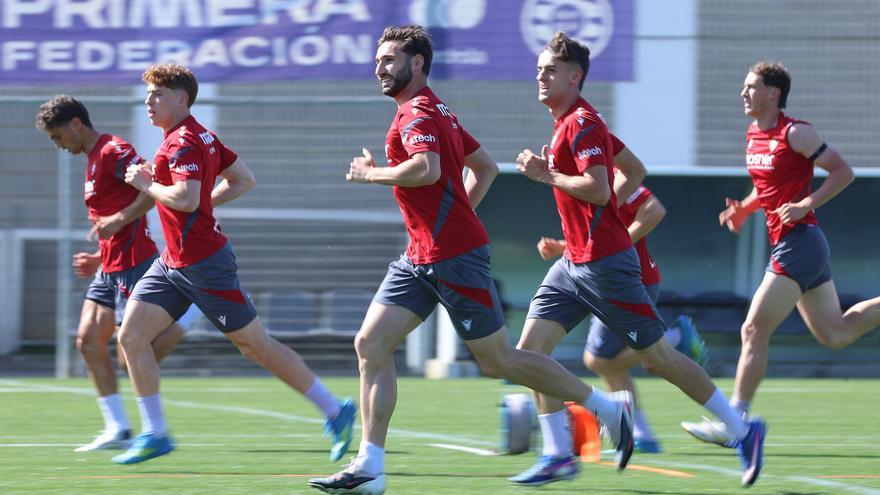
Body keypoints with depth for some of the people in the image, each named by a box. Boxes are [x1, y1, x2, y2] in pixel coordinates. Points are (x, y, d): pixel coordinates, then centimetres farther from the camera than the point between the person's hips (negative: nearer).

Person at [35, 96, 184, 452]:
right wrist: (99, 259, 19)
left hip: (132, 264, -10)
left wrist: (119, 219, -25)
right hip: (111, 268, 10)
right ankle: (118, 429, 4)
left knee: (132, 355, -10)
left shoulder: (113, 151, -11)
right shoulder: (95, 159, 19)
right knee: (88, 340, 4)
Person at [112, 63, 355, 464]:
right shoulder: (202, 137, 13)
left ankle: (335, 412, 8)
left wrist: (146, 184, -16)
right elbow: (244, 179, 20)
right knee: (131, 337, 0)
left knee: (258, 346, -1)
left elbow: (185, 198, -31)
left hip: (203, 263, -10)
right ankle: (154, 434, 4)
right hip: (173, 262, 10)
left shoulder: (184, 143, -17)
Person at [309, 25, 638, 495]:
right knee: (370, 343, -2)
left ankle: (610, 407, 12)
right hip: (420, 258, 10)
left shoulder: (417, 113, -13)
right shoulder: (438, 112, 18)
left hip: (454, 257, -10)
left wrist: (370, 173, -17)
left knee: (497, 360, -1)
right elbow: (486, 167, 26)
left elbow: (427, 169, -32)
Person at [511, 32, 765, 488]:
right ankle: (559, 455, 0)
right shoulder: (568, 122, 15)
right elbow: (634, 170, 24)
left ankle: (743, 430, 9)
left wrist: (547, 175, -17)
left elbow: (599, 189, -26)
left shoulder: (582, 124, -15)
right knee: (530, 349, -1)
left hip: (604, 263, -10)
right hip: (574, 262, 10)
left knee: (656, 356, -2)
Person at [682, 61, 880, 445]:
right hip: (787, 242, 10)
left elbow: (843, 172, -10)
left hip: (799, 242, -10)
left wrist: (806, 205, -19)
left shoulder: (796, 133, -12)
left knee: (754, 330, -11)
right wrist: (744, 209, 7)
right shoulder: (753, 136, 12)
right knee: (835, 334, 14)